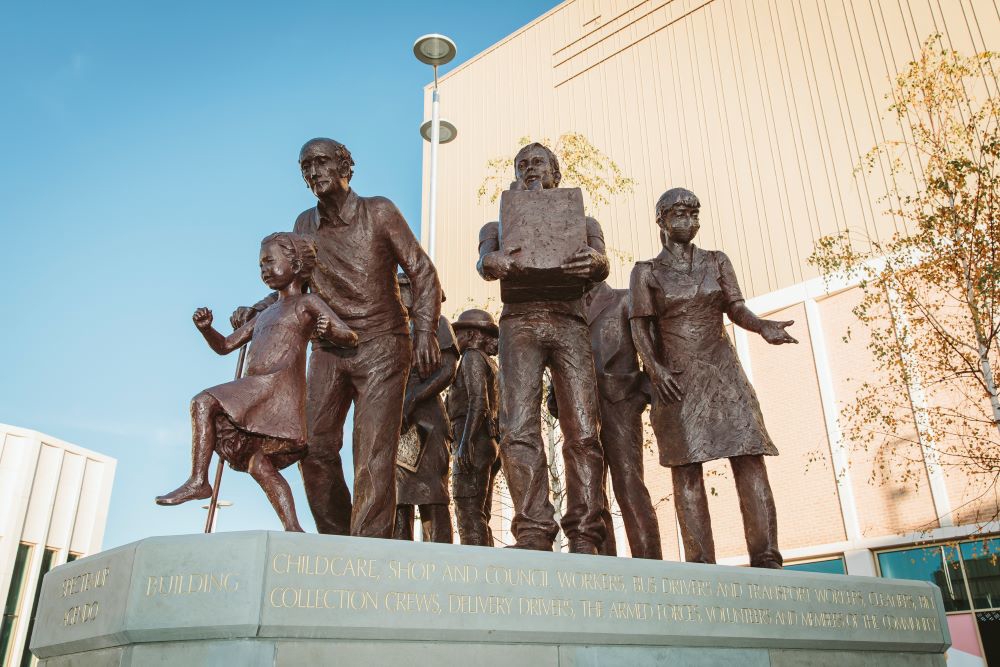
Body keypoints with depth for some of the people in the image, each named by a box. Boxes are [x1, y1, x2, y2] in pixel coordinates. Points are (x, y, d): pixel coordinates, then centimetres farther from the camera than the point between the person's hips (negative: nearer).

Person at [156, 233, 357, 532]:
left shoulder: (307, 302, 7)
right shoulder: (266, 314, 30)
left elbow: (350, 338, -2)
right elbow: (225, 345, 30)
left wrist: (330, 330, -26)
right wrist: (206, 328, 8)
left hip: (278, 385, -8)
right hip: (258, 391, 8)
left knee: (204, 402, -20)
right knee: (259, 465, 2)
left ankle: (198, 480, -19)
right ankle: (293, 528, -1)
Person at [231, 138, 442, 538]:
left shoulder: (378, 212, -2)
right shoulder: (304, 226, 10)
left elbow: (422, 272, -3)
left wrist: (424, 331, -15)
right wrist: (257, 309, 6)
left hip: (381, 345, -4)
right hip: (329, 349, 4)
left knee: (373, 452, -11)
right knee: (315, 446, -5)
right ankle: (336, 541, 9)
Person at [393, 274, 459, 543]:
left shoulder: (436, 323, 10)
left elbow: (447, 370, -5)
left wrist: (411, 400, -17)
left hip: (424, 422, -6)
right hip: (393, 428, 6)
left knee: (431, 500, -11)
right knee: (398, 501, 1)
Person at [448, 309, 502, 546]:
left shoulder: (472, 357, -2)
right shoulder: (491, 364, 24)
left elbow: (478, 401, -17)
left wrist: (465, 442, -23)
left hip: (474, 441, -9)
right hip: (490, 443, 9)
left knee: (469, 513, -14)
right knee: (480, 516, 8)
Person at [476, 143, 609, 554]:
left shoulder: (583, 222, 26)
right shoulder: (498, 226, 26)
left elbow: (601, 268, 4)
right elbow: (484, 262, 2)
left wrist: (593, 262, -24)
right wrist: (494, 262, -25)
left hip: (570, 323, 0)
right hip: (520, 323, 0)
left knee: (583, 432, -13)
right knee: (519, 429, -18)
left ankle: (584, 539, -14)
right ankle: (533, 535, -20)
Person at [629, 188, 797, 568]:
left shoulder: (717, 262, 15)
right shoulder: (647, 272, 8)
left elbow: (736, 308, 6)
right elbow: (640, 326, 0)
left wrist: (762, 326, -16)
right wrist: (654, 369, -16)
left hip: (722, 370, 2)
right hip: (675, 379, -2)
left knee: (749, 458, -9)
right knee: (686, 468, -7)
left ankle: (766, 559, -9)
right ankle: (701, 563, -7)